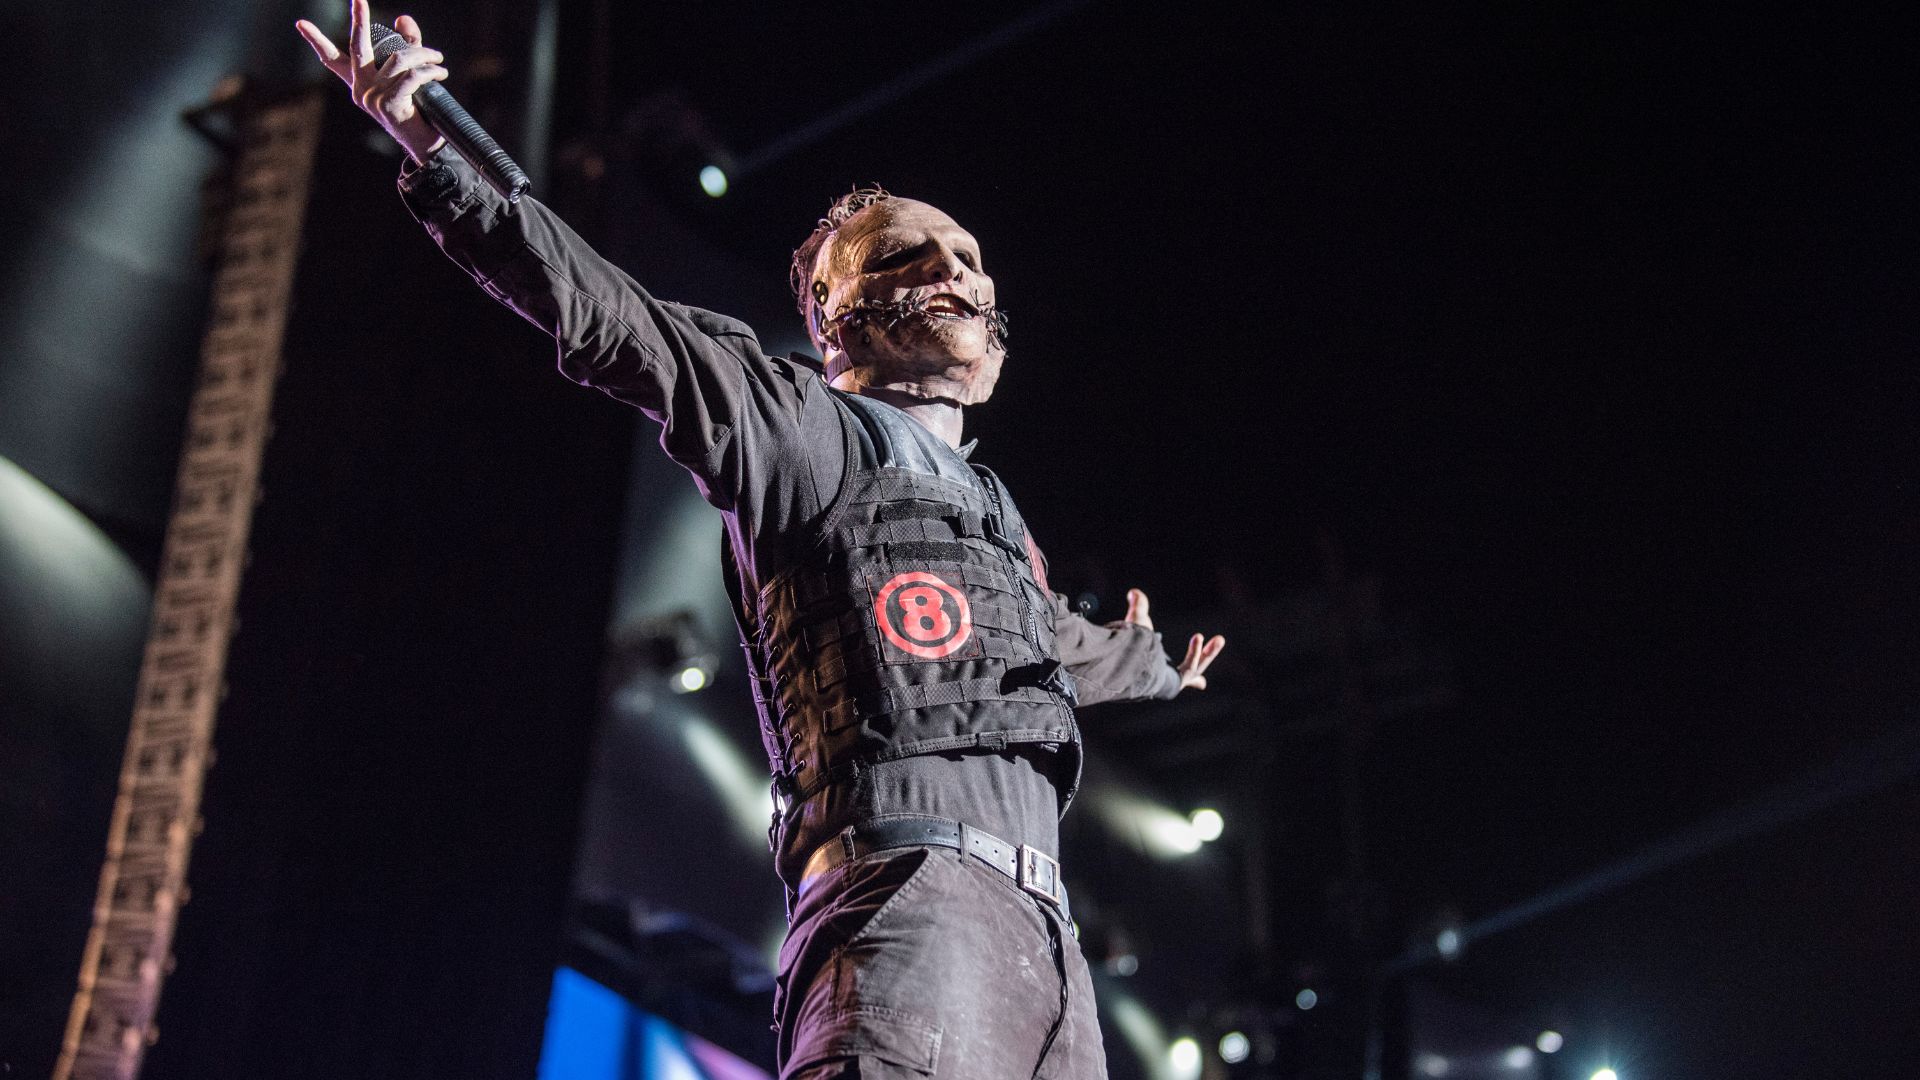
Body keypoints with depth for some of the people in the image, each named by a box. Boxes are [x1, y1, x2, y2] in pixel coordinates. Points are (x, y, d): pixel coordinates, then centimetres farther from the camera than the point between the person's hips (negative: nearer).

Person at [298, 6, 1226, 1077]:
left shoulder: (994, 512, 33)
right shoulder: (811, 430, 11)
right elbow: (617, 325, -1)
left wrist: (1152, 665, 76)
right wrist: (434, 154, -12)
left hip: (1040, 925, 8)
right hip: (911, 875, -8)